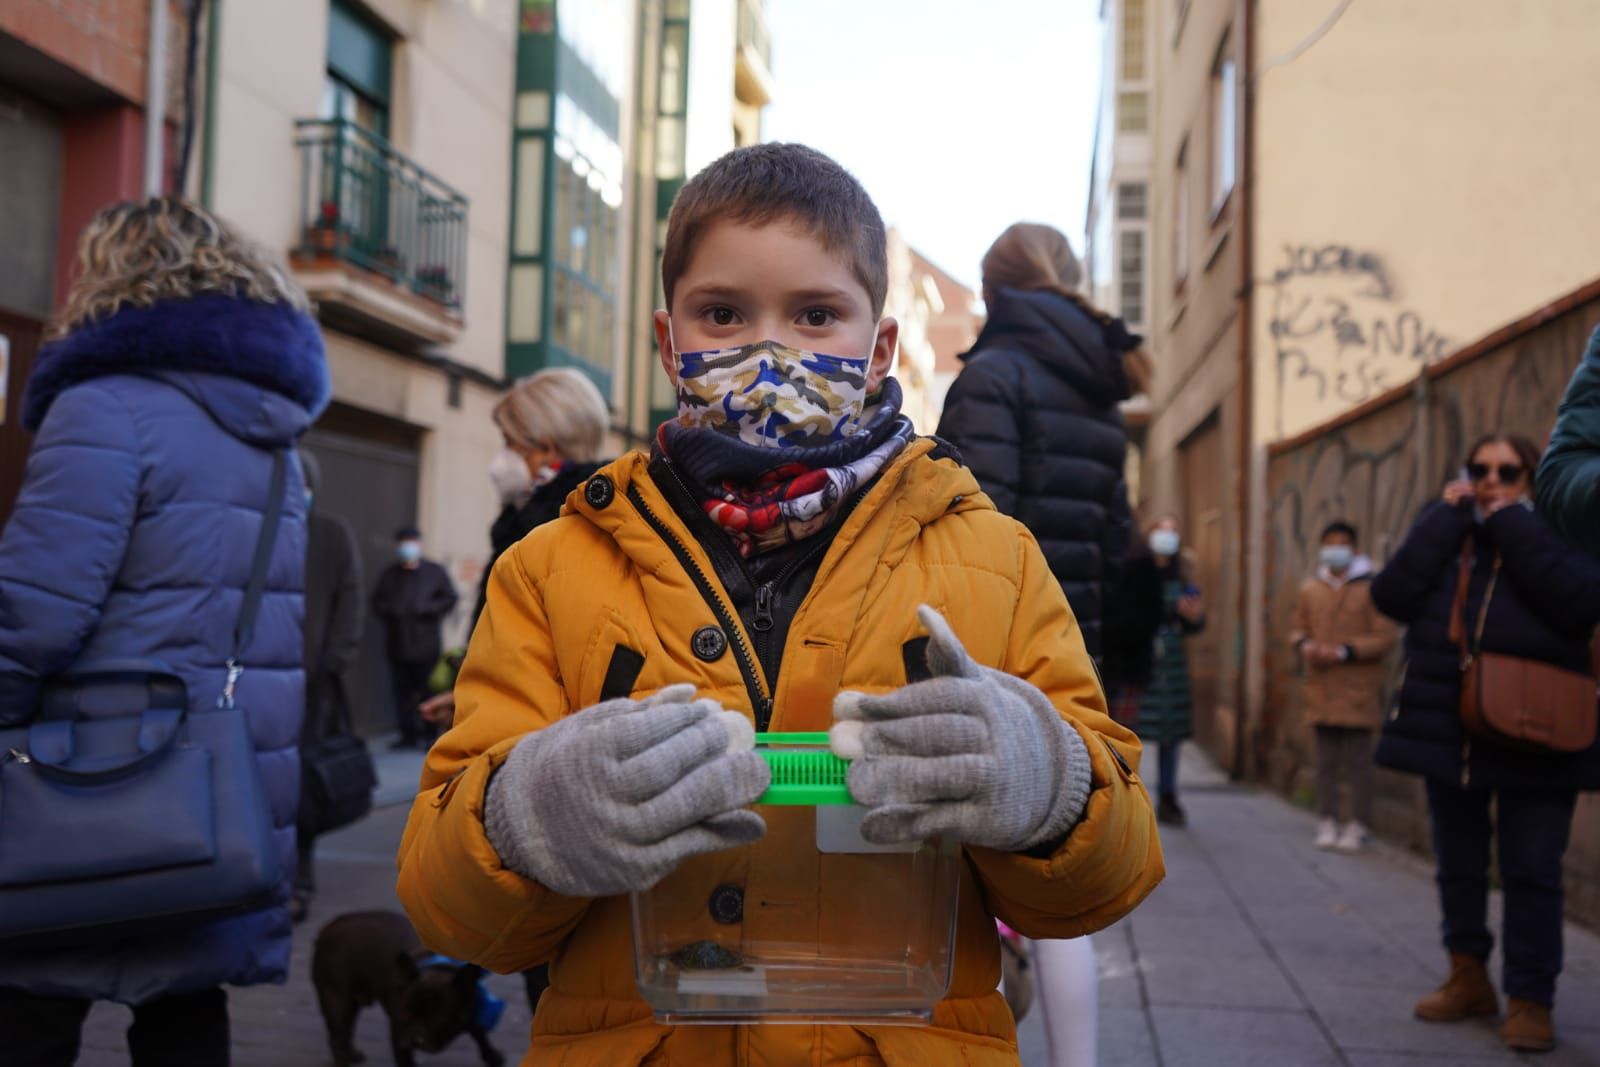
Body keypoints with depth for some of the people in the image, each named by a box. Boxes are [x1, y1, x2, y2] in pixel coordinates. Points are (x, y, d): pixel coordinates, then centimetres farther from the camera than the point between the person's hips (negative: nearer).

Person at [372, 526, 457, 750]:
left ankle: (430, 734, 4)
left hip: (427, 647, -3)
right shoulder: (390, 574, 15)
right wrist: (390, 610, -4)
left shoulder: (435, 572, 5)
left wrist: (425, 608, -11)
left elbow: (450, 599, 1)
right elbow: (377, 602, 16)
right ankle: (407, 734, 9)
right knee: (402, 692, 2)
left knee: (428, 691, -4)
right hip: (398, 646, 3)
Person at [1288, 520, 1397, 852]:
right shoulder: (1310, 589, 8)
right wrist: (1305, 645, -4)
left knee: (1358, 759, -1)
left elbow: (1384, 638, -6)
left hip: (1358, 690, -4)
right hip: (1321, 688, 4)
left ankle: (1358, 825, 6)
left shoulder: (1370, 588, -4)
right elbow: (1297, 628, 18)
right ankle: (1328, 822, 15)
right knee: (1326, 759, 8)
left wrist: (1344, 651, -15)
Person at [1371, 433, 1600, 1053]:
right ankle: (1468, 977, 26)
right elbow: (1391, 597, -9)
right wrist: (1446, 518, -10)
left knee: (1531, 871, 1)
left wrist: (1516, 528, -16)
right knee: (1458, 865, 13)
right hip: (1447, 730, 4)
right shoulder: (1444, 535, 9)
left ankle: (1530, 997, 9)